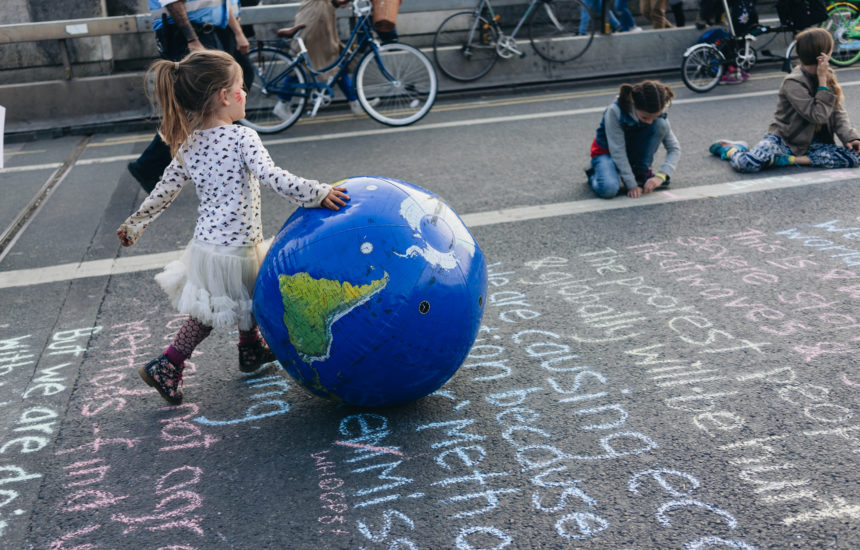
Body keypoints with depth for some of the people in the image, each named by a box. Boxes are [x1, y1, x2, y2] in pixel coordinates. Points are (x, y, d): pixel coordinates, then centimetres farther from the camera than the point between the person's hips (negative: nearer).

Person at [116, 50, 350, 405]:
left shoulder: (188, 145, 2)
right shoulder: (242, 138, -16)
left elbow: (163, 191, 7)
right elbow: (273, 178, -28)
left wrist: (134, 225, 19)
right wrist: (318, 193, -28)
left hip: (205, 244, 6)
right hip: (236, 251, -6)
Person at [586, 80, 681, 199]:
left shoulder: (658, 114, -19)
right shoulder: (615, 111, -31)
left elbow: (674, 148, -14)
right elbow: (617, 152, -28)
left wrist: (661, 175, -30)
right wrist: (632, 185, -28)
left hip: (633, 151, 4)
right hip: (607, 152, -4)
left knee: (661, 124, -23)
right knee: (609, 189, -36)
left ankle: (641, 172, -7)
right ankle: (594, 174, 1)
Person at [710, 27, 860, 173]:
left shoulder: (828, 75, 5)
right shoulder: (793, 83, -15)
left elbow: (839, 112, 4)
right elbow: (818, 116, -20)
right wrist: (822, 81, -20)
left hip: (812, 143, 7)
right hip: (784, 138, -7)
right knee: (747, 163, -34)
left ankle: (788, 160, -15)